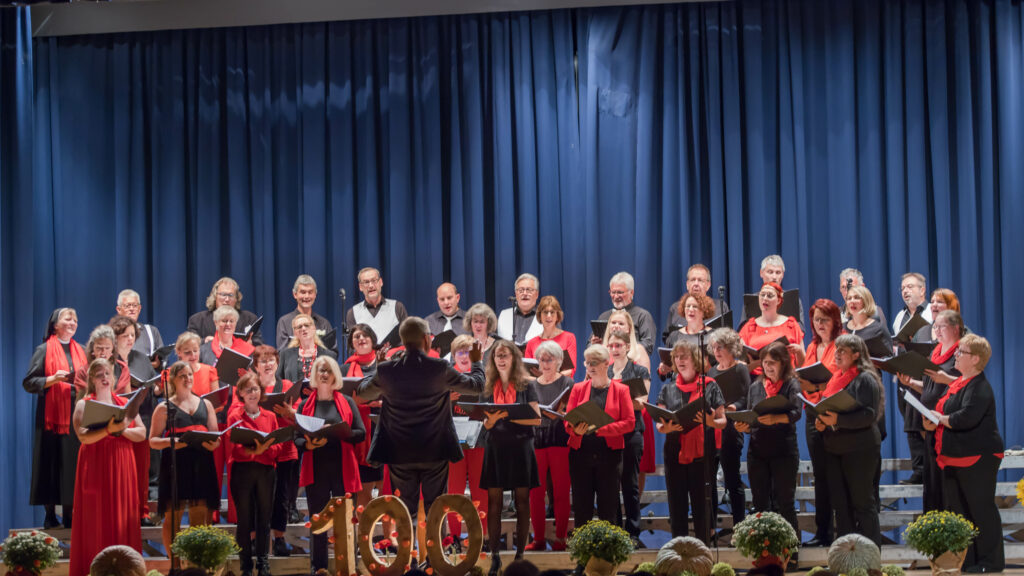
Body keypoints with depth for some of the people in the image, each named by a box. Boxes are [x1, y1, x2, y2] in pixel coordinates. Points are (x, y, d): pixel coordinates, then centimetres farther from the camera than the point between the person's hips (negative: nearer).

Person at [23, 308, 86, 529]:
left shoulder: (80, 351, 15)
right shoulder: (44, 350, 1)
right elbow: (29, 383, -3)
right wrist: (53, 379, -16)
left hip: (76, 414, 4)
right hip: (52, 415, -4)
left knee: (73, 463, -1)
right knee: (52, 462, -5)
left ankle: (69, 512, 4)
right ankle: (50, 514, 2)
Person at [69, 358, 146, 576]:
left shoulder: (125, 403, 13)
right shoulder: (83, 404, 2)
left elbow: (142, 434, 5)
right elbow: (83, 436, -13)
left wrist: (122, 430, -13)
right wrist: (109, 429, -26)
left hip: (122, 467, 3)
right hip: (95, 467, -3)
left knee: (123, 519, 1)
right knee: (96, 519, -4)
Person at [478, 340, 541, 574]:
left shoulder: (526, 385, 3)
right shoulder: (488, 388, 9)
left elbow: (536, 419, -4)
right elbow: (486, 424, 8)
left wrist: (510, 416, -15)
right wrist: (493, 418, -15)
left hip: (520, 447, -2)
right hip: (495, 448, 2)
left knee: (522, 502, 0)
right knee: (493, 502, -1)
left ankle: (520, 554, 5)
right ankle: (495, 557, 2)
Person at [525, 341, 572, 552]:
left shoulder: (567, 383, 4)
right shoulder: (531, 386, 15)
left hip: (560, 440, -3)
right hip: (536, 439, 3)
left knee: (560, 491, -2)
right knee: (536, 492, 1)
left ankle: (560, 538, 4)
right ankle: (539, 538, 8)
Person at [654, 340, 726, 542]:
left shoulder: (710, 386, 5)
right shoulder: (667, 390, 13)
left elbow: (722, 422, 4)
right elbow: (658, 424, 10)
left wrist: (711, 422, -18)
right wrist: (666, 428, -13)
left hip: (702, 454, -3)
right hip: (675, 455, 3)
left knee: (702, 505, -2)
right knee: (677, 505, 3)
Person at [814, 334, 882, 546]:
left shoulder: (865, 379, -9)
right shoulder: (836, 377, 15)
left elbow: (869, 414, -18)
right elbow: (826, 405, 23)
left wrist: (838, 420, -26)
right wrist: (821, 422, 1)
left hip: (860, 449, -8)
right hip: (835, 448, 8)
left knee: (863, 502, -3)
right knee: (841, 503, 9)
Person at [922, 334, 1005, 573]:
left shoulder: (979, 387, -16)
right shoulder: (958, 383, 15)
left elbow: (967, 417, -30)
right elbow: (945, 412, 22)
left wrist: (941, 419, -14)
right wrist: (932, 422, 0)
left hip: (977, 458, -10)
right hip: (954, 458, 10)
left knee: (981, 509, -3)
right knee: (956, 509, 13)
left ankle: (991, 561, 4)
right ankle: (965, 559, 21)